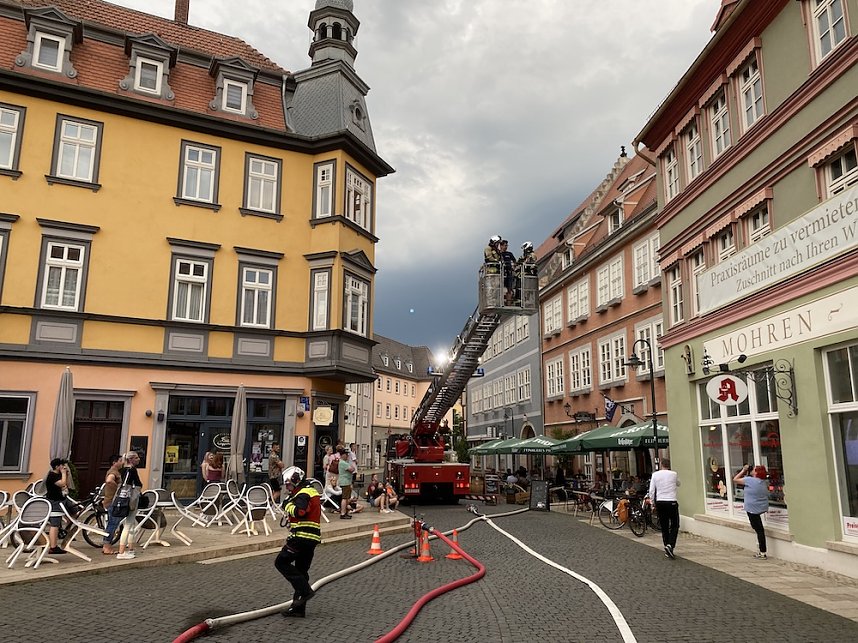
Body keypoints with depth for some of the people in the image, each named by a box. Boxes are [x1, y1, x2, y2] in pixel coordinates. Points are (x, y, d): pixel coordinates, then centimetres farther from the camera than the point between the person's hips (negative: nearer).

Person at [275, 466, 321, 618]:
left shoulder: (303, 493, -10)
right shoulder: (311, 492, 22)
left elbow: (299, 511, -27)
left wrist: (289, 506, -9)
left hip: (302, 536, -10)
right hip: (312, 538, 10)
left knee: (281, 562, -4)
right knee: (301, 570, 13)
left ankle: (304, 590, -9)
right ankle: (298, 607, 16)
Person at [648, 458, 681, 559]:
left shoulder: (655, 475, 0)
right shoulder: (673, 474, -3)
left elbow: (651, 491, 0)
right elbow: (679, 484, 18)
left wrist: (653, 503, 11)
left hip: (660, 502, 3)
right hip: (671, 502, -2)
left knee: (664, 526, 11)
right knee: (674, 526, 5)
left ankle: (667, 549, 14)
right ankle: (670, 545, -14)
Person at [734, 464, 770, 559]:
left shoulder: (749, 480, -17)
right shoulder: (765, 482, 3)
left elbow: (735, 479, -7)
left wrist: (743, 470, 1)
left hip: (753, 509, -7)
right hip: (763, 508, 7)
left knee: (759, 529, -3)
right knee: (759, 528, 17)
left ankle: (763, 553, 2)